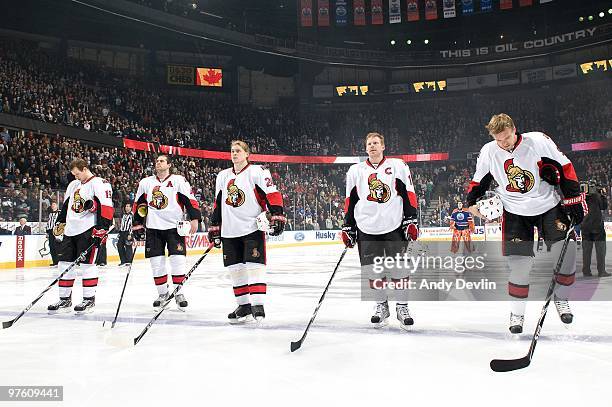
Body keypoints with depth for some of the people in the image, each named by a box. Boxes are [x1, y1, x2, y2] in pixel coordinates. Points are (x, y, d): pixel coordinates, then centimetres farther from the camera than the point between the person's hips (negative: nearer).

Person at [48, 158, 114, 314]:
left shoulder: (99, 183, -7)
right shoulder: (73, 185, 20)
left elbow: (107, 206, -16)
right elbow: (66, 206, 27)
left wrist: (102, 228, -23)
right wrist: (59, 224, 20)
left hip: (88, 229, -8)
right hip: (70, 229, 8)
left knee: (87, 263, -8)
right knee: (64, 263, 7)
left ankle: (89, 299, 2)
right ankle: (65, 299, 16)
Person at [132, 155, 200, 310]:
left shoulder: (179, 180, 0)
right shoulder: (145, 183, 12)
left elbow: (190, 199, -6)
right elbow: (138, 205, 16)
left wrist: (194, 218, -16)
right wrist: (137, 225, 10)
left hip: (174, 226, -3)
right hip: (153, 228, 3)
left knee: (178, 260, -8)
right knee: (156, 262, 4)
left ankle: (179, 292, 6)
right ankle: (162, 293, 18)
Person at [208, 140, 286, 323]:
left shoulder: (257, 171, -2)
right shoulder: (222, 176, 16)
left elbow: (273, 194, -9)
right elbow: (218, 204, 20)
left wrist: (277, 217, -18)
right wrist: (214, 227, 17)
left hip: (253, 227, -6)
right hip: (229, 231, 6)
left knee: (254, 266, -10)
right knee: (235, 269, 7)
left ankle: (257, 305, -8)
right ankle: (244, 306, 17)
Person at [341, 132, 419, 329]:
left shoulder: (397, 165, 6)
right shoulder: (355, 171, 12)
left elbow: (408, 194, 1)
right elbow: (350, 201, 14)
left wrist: (411, 220, -6)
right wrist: (347, 227, 10)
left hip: (394, 226, -2)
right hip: (366, 229, 2)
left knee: (399, 268, -3)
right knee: (372, 270, 2)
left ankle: (402, 306, 14)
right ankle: (381, 305, 21)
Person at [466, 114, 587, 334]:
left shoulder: (538, 141, -15)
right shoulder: (488, 152, -6)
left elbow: (565, 168, -8)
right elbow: (479, 180, 9)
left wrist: (574, 199, -8)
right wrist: (472, 202, -4)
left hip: (549, 206, 0)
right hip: (515, 212, 0)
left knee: (566, 252, -5)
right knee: (520, 262, -7)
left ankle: (561, 299, 20)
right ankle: (517, 312, 9)